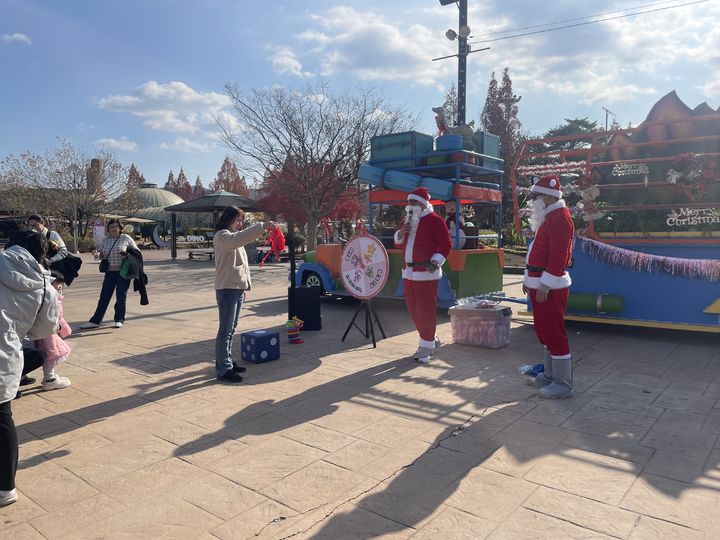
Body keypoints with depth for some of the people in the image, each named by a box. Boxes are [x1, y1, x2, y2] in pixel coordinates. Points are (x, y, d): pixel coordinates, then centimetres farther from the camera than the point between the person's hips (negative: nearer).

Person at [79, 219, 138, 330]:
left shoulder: (126, 238, -1)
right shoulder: (105, 240, 9)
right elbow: (101, 254, 17)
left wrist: (127, 256, -14)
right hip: (110, 272, 3)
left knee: (121, 297, 3)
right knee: (104, 297, 4)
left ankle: (119, 320, 15)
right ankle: (95, 321, 8)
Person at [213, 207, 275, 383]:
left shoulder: (233, 237, 22)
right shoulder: (222, 236, -9)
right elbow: (239, 238, -32)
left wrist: (244, 285, 18)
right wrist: (262, 226, -34)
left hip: (237, 288, 10)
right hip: (227, 289, -10)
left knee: (231, 329, 14)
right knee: (225, 330, -7)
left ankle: (227, 363, 23)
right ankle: (223, 370, -4)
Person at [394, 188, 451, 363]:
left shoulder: (434, 220, -8)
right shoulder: (409, 220, 16)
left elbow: (445, 244, -10)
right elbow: (399, 243, 21)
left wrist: (436, 261, -23)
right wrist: (401, 232, 0)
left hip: (426, 273, -8)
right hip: (408, 272, 8)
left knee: (426, 310, -4)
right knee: (414, 309, 13)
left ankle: (426, 346, 7)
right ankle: (431, 340, 28)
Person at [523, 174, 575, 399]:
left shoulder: (560, 218, -15)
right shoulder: (549, 217, 17)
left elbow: (558, 256, -22)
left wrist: (544, 286, -22)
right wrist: (529, 279, 20)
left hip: (550, 287, -11)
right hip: (539, 284, 11)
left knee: (554, 334, -5)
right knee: (544, 330, 17)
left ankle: (563, 384, 4)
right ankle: (551, 374, 30)